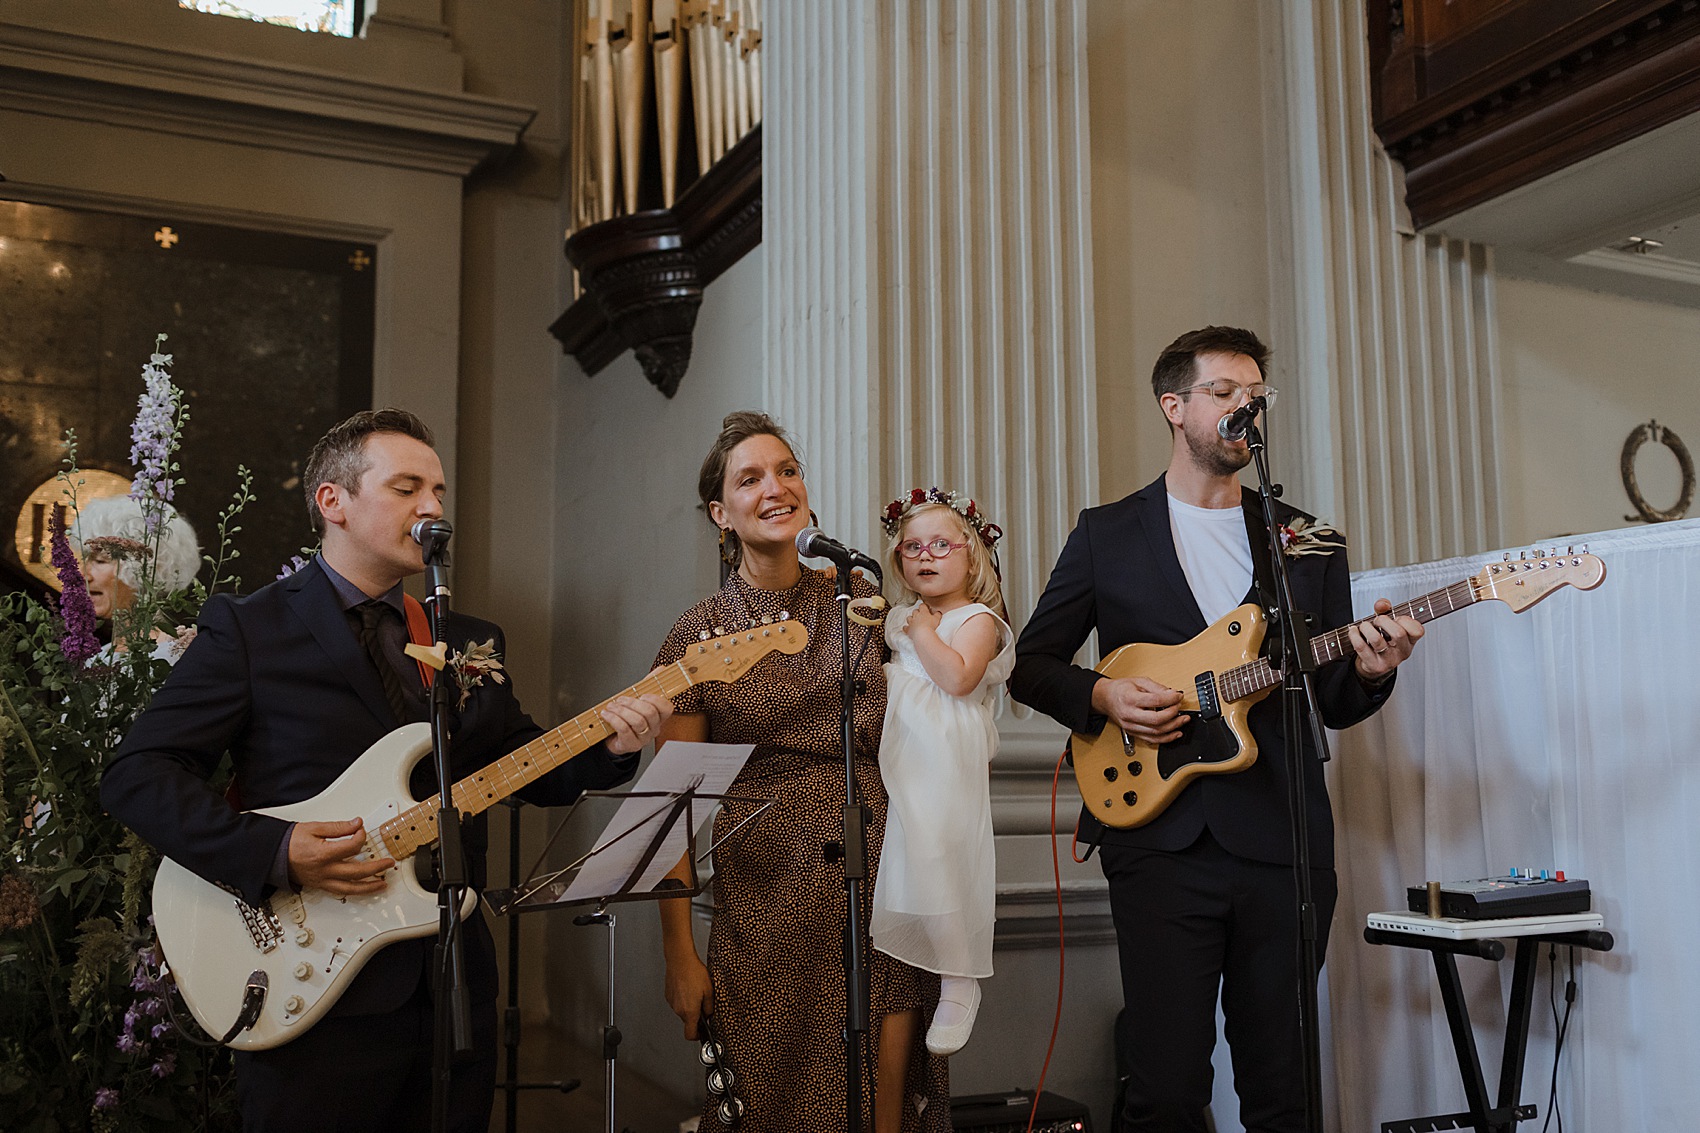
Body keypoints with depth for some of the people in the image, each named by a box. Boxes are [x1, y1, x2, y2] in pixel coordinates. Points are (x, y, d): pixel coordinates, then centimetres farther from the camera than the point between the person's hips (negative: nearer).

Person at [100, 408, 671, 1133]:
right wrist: (273, 853, -21)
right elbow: (138, 772, -9)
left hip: (455, 985, 5)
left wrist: (608, 745, -8)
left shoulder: (471, 640, 13)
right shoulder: (248, 628, -4)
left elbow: (529, 767, 13)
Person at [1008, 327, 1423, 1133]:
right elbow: (1031, 664, 10)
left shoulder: (1307, 542, 14)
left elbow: (1333, 704, 14)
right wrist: (1102, 696, -8)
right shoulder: (1107, 534, 8)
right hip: (1159, 840, -2)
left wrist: (1370, 672, -8)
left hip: (1283, 844, 3)